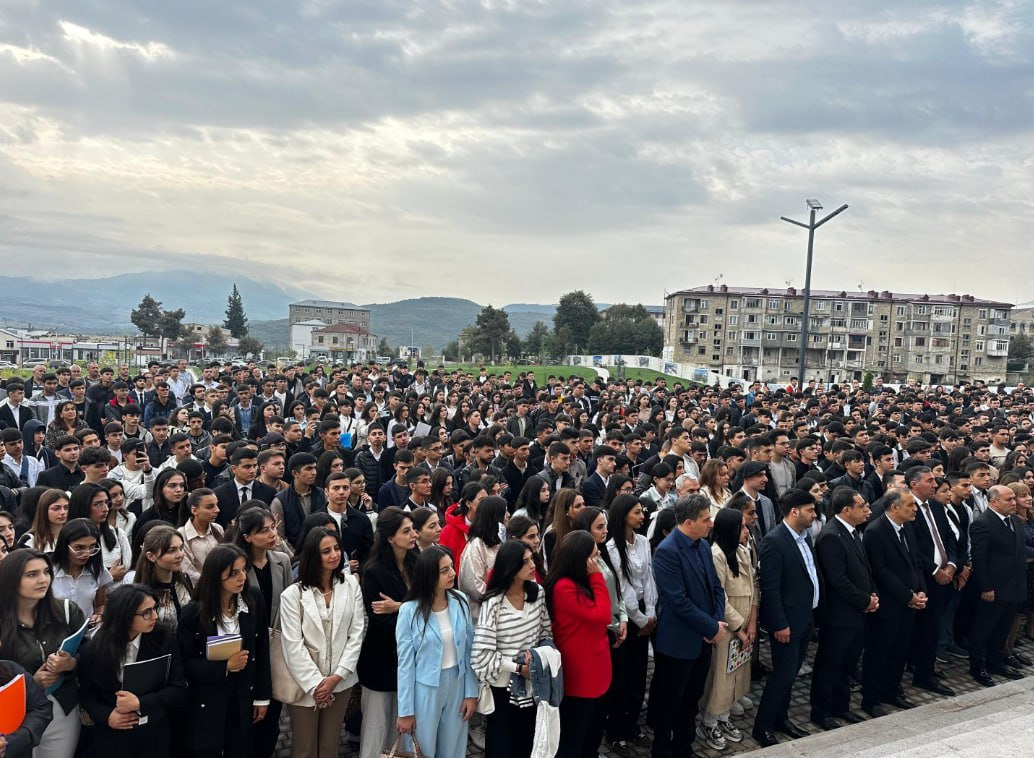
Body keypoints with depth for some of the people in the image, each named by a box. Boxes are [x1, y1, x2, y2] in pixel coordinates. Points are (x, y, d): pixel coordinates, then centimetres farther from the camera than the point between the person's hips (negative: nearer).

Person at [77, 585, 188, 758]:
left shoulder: (165, 640, -10)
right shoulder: (92, 649, -9)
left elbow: (179, 690, -10)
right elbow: (86, 693, 3)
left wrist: (140, 704, -21)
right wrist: (106, 716, -14)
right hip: (112, 738, 0)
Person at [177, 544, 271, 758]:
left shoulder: (254, 602, -6)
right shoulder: (193, 612, -13)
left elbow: (261, 652, 1)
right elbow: (185, 663, -12)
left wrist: (262, 697, 3)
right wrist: (225, 666, -23)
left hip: (242, 699, 3)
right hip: (206, 703, -2)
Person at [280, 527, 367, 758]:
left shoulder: (351, 584, -1)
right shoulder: (293, 594, -9)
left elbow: (356, 633, -2)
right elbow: (293, 645, -11)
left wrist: (337, 676, -9)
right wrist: (315, 684, -13)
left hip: (341, 681, 2)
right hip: (305, 684, -2)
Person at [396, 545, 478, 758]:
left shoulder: (460, 601, -6)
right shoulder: (410, 611, -15)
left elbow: (468, 650, 1)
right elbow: (405, 663, -10)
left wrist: (471, 692, 1)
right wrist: (406, 710, -7)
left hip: (457, 685, 3)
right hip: (425, 689, -3)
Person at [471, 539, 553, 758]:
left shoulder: (538, 593, -2)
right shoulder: (493, 604, -18)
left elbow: (546, 632, 6)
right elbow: (482, 653, -19)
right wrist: (518, 667, -16)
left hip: (533, 685, 5)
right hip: (503, 687, -5)